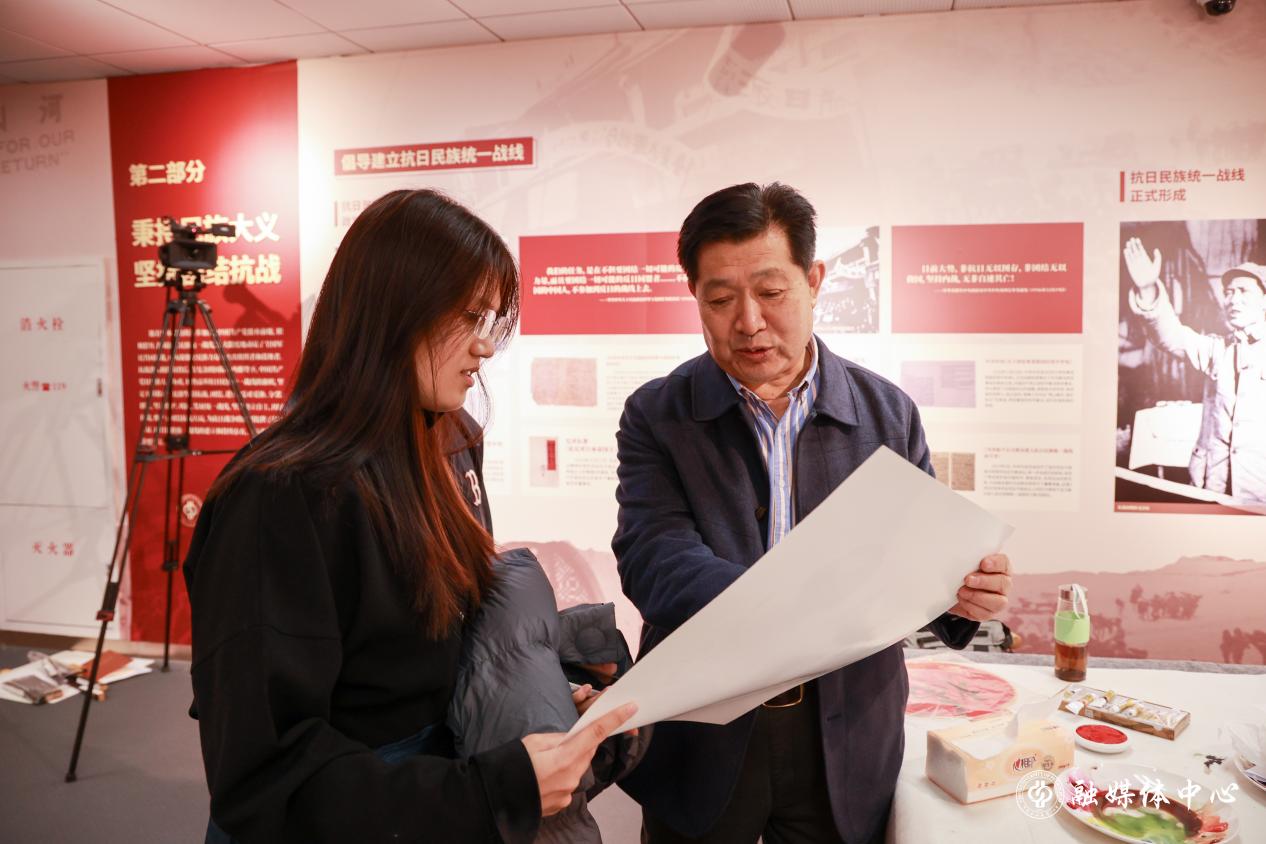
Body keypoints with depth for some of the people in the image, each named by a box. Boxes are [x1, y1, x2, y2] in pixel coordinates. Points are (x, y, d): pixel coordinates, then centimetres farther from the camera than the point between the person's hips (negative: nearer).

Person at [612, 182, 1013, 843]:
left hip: (847, 747, 2)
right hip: (703, 748, -1)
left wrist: (961, 593, -23)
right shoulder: (656, 416, -7)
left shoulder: (887, 413, -2)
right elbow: (654, 557, -20)